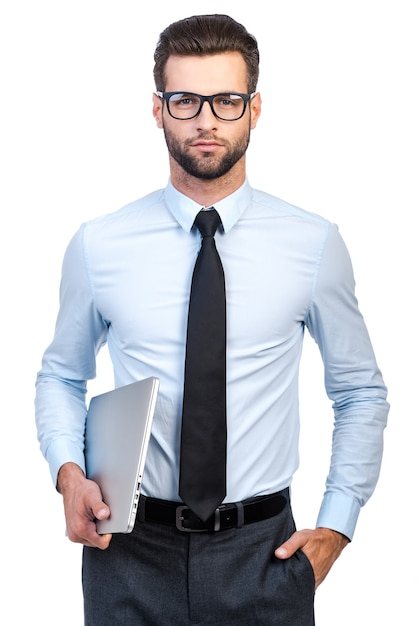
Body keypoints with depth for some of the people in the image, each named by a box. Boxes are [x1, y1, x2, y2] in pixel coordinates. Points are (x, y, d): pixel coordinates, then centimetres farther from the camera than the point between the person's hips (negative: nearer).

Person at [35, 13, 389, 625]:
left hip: (263, 552, 0)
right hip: (130, 549, 1)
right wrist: (68, 470, -7)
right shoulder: (98, 245, -2)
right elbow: (61, 376, 11)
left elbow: (361, 393, 6)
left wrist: (335, 526, 0)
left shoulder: (314, 244, -4)